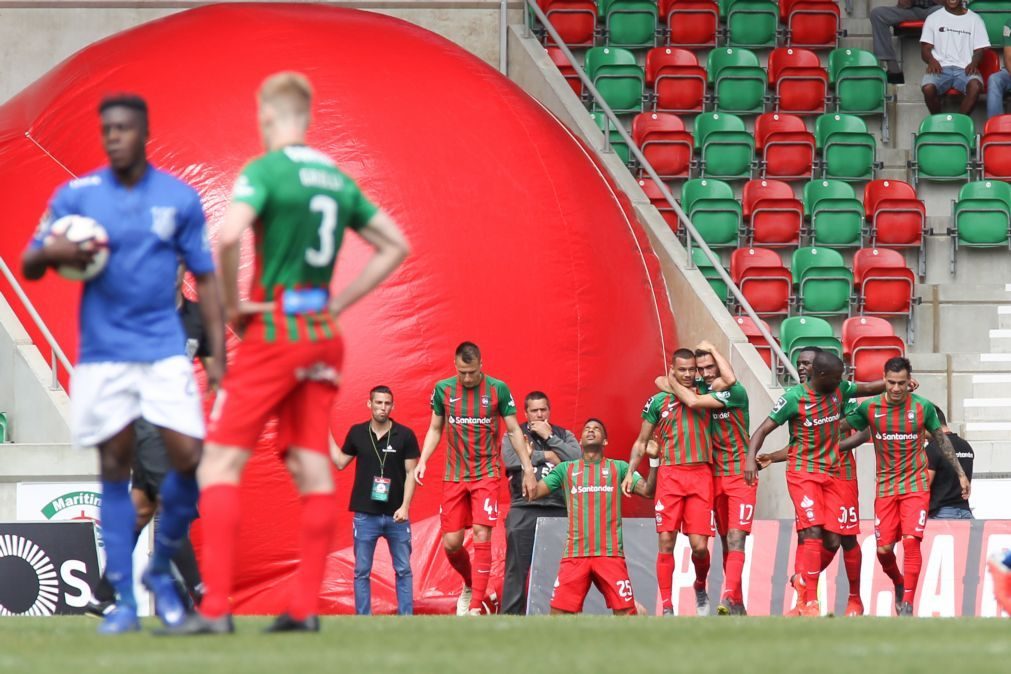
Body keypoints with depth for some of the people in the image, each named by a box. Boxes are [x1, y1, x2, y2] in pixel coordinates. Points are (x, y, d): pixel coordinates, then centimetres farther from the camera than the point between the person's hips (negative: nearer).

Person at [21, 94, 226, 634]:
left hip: (164, 349, 0)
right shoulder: (77, 195, 2)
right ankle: (124, 600, 7)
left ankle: (161, 569, 13)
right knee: (115, 469, 2)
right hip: (103, 355, 0)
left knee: (189, 457, -10)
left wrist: (217, 354, 2)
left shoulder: (179, 199, 3)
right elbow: (29, 266, 3)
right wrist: (51, 253, -21)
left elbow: (204, 277, 8)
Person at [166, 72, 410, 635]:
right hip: (324, 335, 7)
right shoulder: (338, 179, 11)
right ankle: (306, 607, 3)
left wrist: (232, 303, -11)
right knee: (312, 467, 6)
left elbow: (228, 235, -26)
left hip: (274, 330, -7)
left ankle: (216, 609, -13)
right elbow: (396, 246, 18)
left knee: (222, 461, -5)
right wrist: (339, 303, 15)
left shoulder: (265, 171, -10)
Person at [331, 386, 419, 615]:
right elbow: (340, 462, 14)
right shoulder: (357, 433, 3)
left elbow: (410, 473, -3)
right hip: (365, 514, 1)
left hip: (396, 515, -1)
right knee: (362, 571, 3)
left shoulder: (405, 435, -3)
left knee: (403, 570, 4)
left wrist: (405, 506, -12)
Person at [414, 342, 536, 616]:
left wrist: (528, 468, 0)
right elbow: (435, 430, 12)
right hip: (454, 477, 3)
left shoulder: (498, 389, -4)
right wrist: (423, 461, -2)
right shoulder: (443, 389, 1)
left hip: (486, 475, -3)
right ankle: (470, 585, 31)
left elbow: (514, 431, 3)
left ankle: (475, 607, -12)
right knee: (451, 543, 1)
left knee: (482, 538, -13)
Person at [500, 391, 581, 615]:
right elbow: (511, 459, -9)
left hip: (558, 510, 2)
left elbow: (577, 458, -3)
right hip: (524, 510, -2)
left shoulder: (563, 435, 16)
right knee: (517, 568, -5)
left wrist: (549, 437, -4)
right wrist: (546, 455, -3)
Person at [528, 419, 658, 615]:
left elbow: (648, 491, 3)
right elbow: (533, 493, 11)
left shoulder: (618, 468, 13)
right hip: (574, 553, 1)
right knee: (559, 612, -9)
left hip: (610, 553, -1)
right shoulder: (565, 469, 16)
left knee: (625, 611, -9)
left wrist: (653, 460, -11)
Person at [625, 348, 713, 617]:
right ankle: (667, 607, -1)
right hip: (670, 475, 0)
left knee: (699, 545, -5)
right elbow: (642, 442, 13)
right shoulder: (658, 401, 9)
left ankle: (700, 586, 27)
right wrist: (630, 472, 6)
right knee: (666, 542, -5)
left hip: (701, 475, 0)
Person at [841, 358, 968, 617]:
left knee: (911, 540, -18)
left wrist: (961, 474, 12)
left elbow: (942, 440, 8)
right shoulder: (870, 408, -5)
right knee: (883, 549, -1)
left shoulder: (923, 407, -6)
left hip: (916, 486, -2)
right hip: (886, 487, 2)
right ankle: (899, 583, 31)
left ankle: (908, 602, -12)